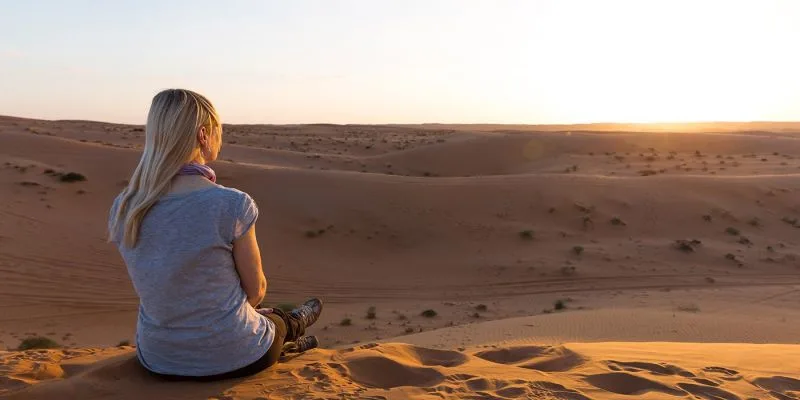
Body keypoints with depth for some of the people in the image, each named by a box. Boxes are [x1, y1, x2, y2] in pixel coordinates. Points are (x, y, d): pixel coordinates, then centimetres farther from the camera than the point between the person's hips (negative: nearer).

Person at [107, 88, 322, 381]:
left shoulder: (123, 209, -10)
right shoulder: (232, 205, -26)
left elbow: (154, 284, 5)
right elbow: (256, 289, -11)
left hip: (157, 359, 5)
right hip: (230, 358, -4)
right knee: (275, 322, 32)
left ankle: (289, 334, 64)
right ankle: (291, 326, 66)